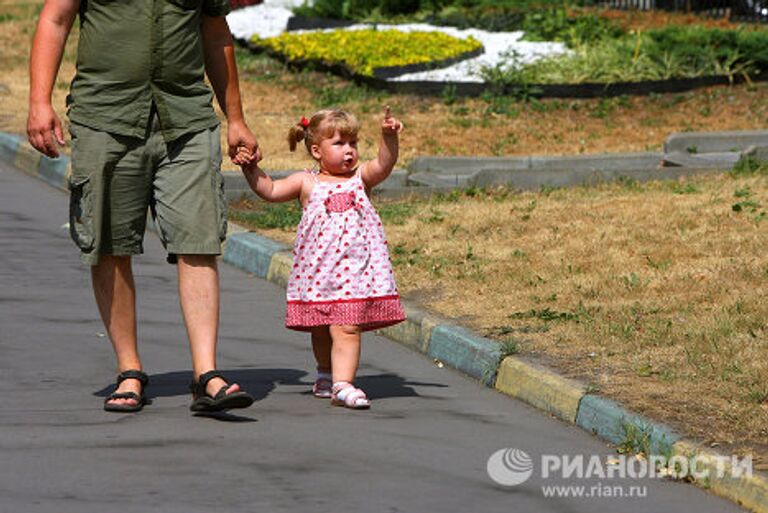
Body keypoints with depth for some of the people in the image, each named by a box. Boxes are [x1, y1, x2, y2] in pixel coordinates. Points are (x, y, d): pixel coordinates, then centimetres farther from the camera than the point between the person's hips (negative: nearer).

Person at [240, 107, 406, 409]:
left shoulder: (360, 177, 6)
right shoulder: (307, 183, 5)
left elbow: (384, 164, -11)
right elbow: (270, 191, 2)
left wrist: (389, 136, -28)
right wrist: (251, 169, -12)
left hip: (355, 268, -2)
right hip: (317, 271, 2)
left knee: (346, 328, -12)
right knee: (321, 330, 15)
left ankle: (342, 384, -17)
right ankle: (327, 375, 36)